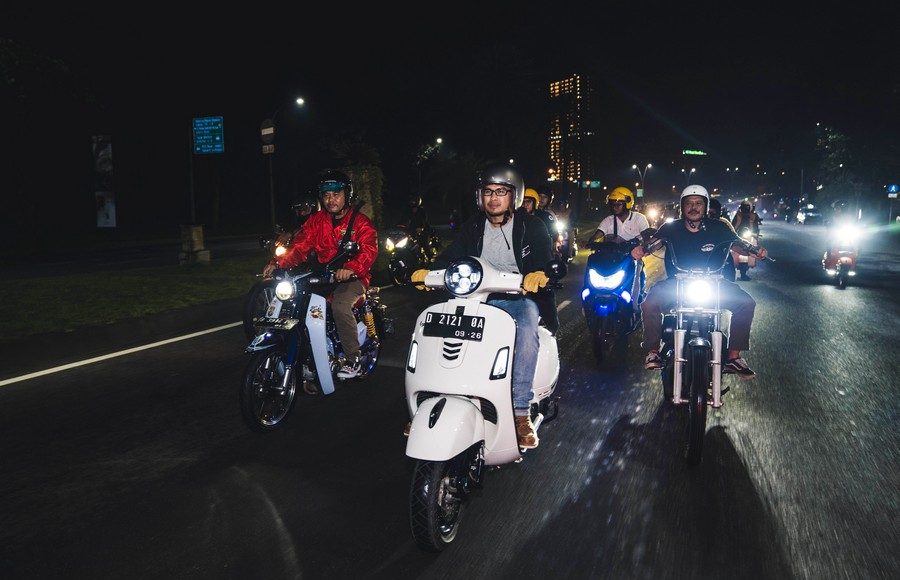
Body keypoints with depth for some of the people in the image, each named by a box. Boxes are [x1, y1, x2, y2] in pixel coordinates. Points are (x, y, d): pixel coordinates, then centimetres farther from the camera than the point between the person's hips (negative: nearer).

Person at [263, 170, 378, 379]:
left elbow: (369, 250, -16)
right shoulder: (316, 221, 14)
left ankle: (353, 359, -20)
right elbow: (300, 246, 3)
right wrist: (278, 262, -17)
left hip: (352, 277, -5)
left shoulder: (360, 222, 0)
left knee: (339, 304, -34)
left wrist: (351, 267, -37)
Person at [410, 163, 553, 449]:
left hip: (519, 297, -3)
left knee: (526, 332, -35)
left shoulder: (531, 226, 1)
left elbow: (547, 258, -12)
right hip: (478, 297, 4)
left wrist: (540, 273, -38)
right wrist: (429, 271, -20)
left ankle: (521, 412, -30)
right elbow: (451, 256, 2)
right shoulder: (473, 226, 12)